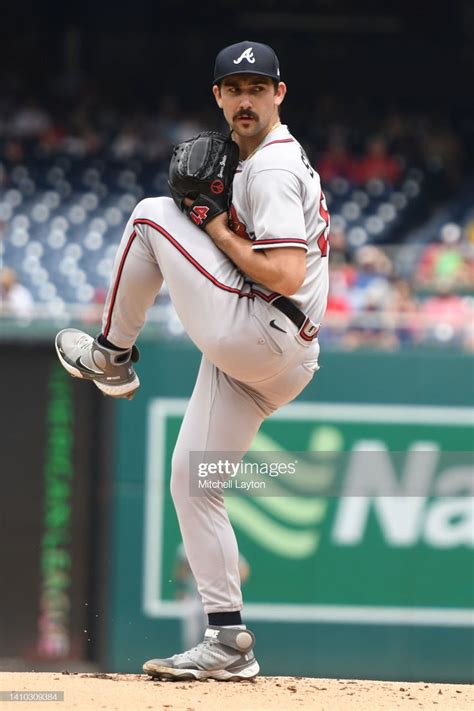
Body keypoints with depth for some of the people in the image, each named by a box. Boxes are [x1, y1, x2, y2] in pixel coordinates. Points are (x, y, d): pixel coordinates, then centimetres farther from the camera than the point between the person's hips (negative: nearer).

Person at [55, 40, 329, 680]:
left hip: (251, 332, -11)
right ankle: (229, 644, 9)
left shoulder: (272, 168, -12)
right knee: (191, 481, 11)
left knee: (151, 215, -5)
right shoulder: (258, 159, 21)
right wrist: (219, 222, 11)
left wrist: (218, 233, -10)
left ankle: (111, 356, 9)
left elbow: (286, 276, -23)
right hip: (266, 366, 11)